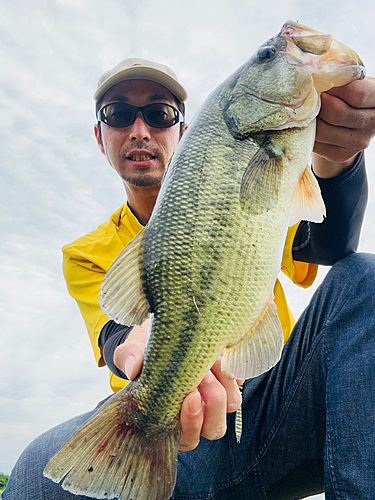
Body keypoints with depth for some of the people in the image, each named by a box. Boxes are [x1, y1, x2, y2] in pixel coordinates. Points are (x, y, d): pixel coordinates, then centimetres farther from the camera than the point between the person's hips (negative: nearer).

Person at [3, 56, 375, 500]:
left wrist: (336, 158, -30)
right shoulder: (87, 256, 9)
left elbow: (330, 243, -8)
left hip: (275, 410, 3)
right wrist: (150, 356, -36)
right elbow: (117, 337, -10)